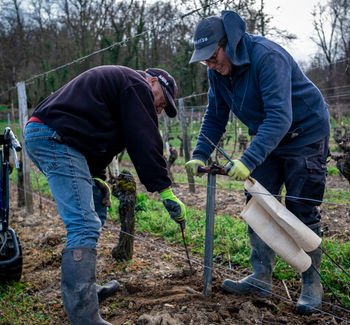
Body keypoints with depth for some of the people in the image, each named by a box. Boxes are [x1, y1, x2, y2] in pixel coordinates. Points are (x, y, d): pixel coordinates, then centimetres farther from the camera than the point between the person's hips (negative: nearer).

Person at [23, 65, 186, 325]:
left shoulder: (117, 81, 30)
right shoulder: (137, 85, -1)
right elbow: (145, 141, -10)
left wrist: (97, 178, 19)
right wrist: (166, 191, -8)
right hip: (55, 138, -11)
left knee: (94, 213, 18)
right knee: (85, 225, -16)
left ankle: (85, 289, 26)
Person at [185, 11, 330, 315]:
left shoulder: (267, 56, -30)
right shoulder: (219, 71, -5)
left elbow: (280, 116, -37)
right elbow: (215, 118, 2)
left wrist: (249, 160, -45)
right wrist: (199, 155, -11)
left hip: (305, 135, -7)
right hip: (267, 139, 8)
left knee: (302, 211, -4)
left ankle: (312, 285, 11)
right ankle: (261, 277, 13)